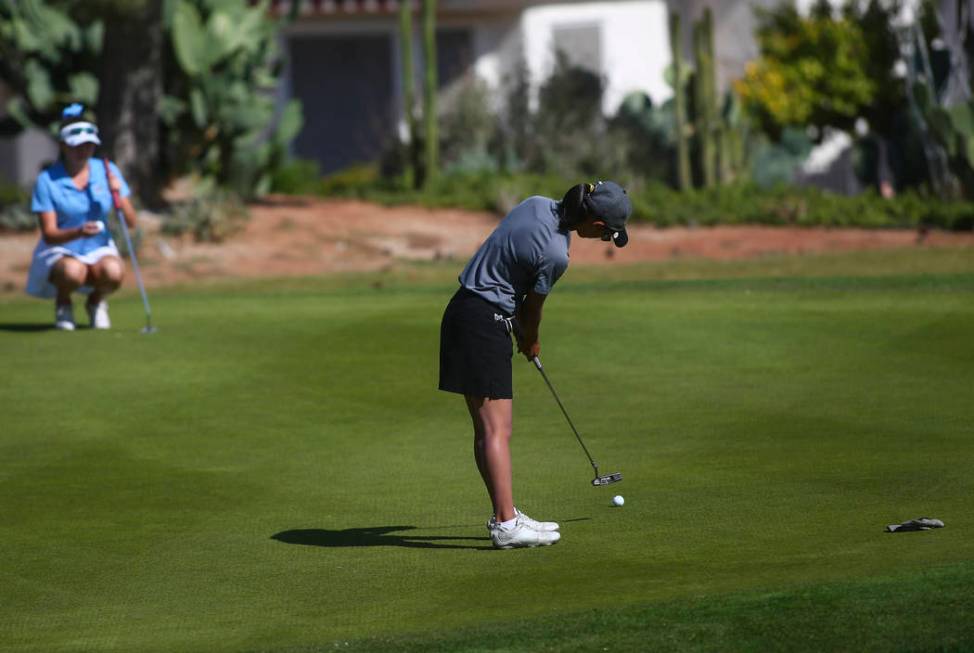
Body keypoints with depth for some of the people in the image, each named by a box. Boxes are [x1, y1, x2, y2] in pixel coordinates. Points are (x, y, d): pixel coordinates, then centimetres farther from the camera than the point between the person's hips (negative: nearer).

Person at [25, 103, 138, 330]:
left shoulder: (107, 172, -2)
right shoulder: (47, 180, -11)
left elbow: (131, 222, -3)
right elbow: (49, 234, -15)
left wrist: (118, 196, -23)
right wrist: (78, 232, -35)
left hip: (99, 251, 2)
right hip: (60, 253, -2)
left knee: (113, 272, -33)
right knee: (73, 272, -37)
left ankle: (96, 301, 3)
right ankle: (63, 302, 0)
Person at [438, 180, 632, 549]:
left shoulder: (538, 205, 3)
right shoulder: (555, 254, -20)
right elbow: (533, 308, -4)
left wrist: (521, 331, 17)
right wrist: (530, 343, 16)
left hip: (464, 309, 9)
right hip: (485, 322, -9)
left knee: (488, 427, 12)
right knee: (496, 428, -11)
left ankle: (505, 515, 17)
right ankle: (505, 525, -14)